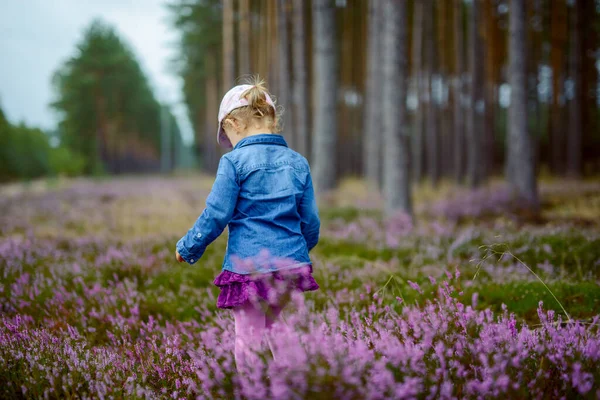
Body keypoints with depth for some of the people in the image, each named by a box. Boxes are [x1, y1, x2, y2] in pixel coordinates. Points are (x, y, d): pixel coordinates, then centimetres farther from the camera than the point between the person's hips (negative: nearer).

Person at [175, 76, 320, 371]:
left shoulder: (234, 161, -7)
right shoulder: (297, 162, 7)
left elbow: (215, 215, -8)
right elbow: (310, 222, 10)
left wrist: (187, 248, 7)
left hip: (248, 267, -4)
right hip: (293, 266, 5)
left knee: (248, 341, 5)